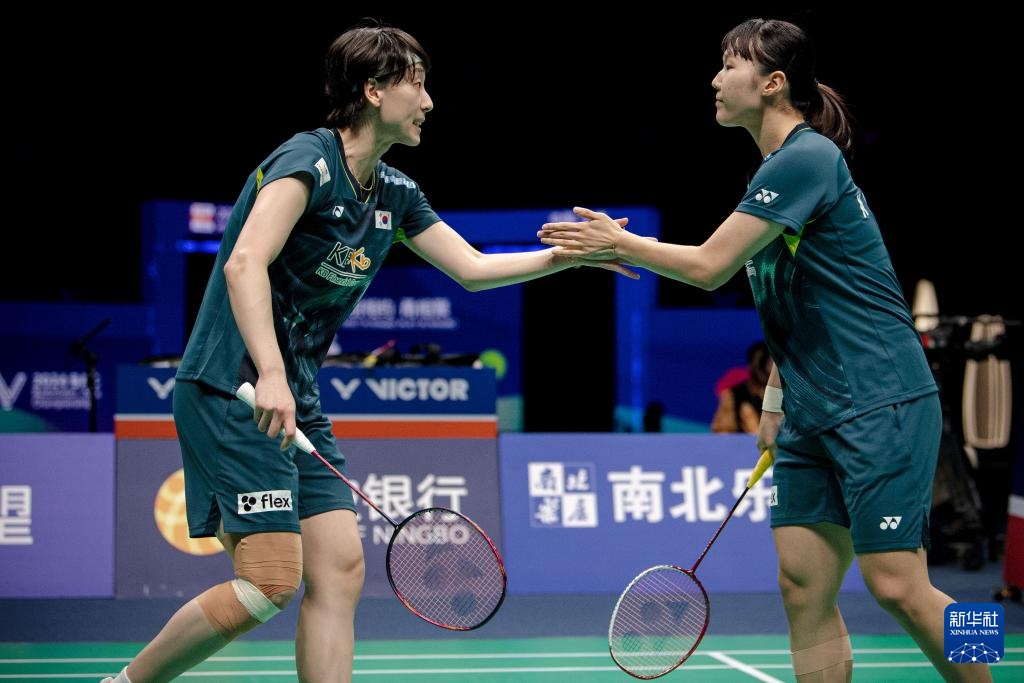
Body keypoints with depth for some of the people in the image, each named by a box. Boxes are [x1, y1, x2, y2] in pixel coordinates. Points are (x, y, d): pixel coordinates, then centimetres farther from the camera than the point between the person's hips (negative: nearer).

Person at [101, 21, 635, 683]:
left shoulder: (395, 193, 12)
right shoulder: (307, 160, -14)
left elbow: (472, 267, 23)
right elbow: (244, 264, -26)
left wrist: (574, 254, 14)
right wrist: (270, 377, -37)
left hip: (297, 403, 9)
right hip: (232, 394, -9)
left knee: (339, 571, 0)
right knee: (270, 583, -15)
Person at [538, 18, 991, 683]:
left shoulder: (807, 157, -14)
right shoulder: (780, 167, 16)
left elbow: (709, 265, -15)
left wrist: (619, 242, -2)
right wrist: (775, 398, 18)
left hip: (880, 403, -9)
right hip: (813, 415, 9)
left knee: (897, 586, -10)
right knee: (803, 588, 4)